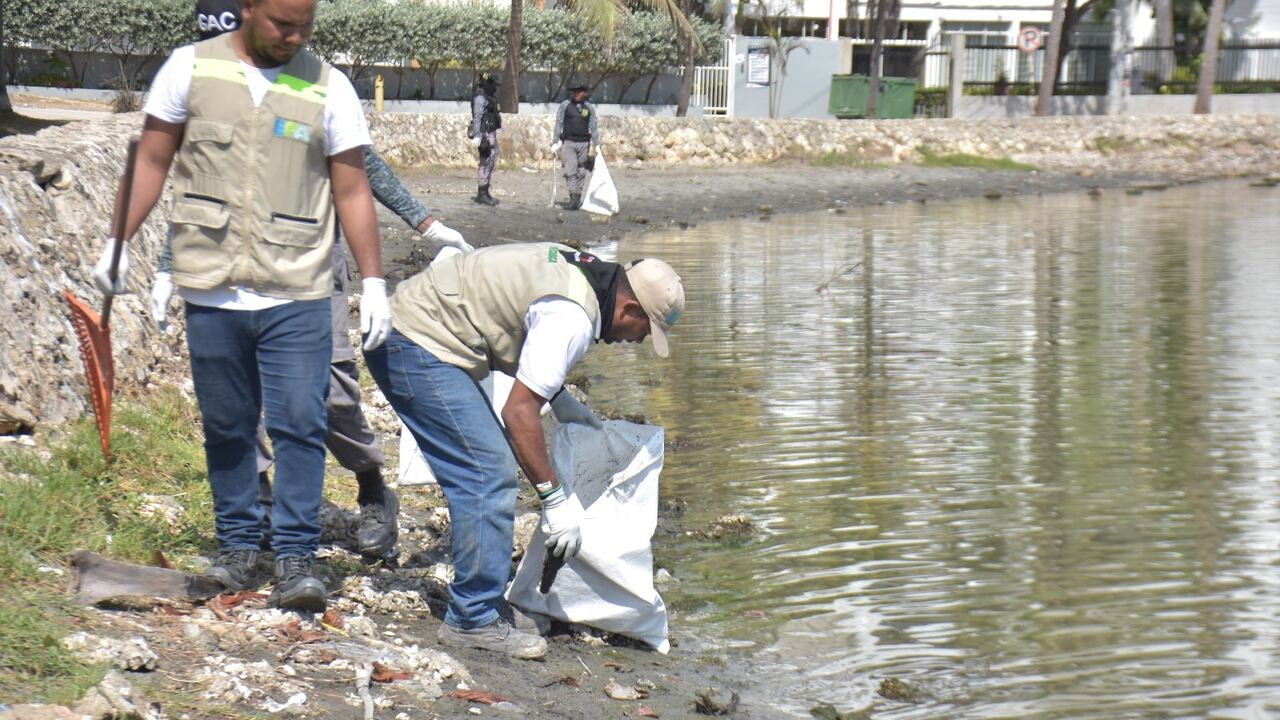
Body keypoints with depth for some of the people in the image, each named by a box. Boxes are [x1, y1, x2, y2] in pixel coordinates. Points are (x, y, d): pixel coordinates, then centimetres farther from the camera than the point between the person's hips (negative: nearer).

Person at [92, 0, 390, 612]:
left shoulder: (327, 88, 3)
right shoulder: (190, 68, 3)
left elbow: (351, 191, 5)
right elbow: (152, 162, 8)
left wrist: (373, 281, 0)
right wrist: (117, 242, 1)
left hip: (296, 296, -1)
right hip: (211, 290, 1)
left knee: (299, 424, -6)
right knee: (225, 425, 8)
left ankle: (296, 556, -1)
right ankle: (237, 546, 20)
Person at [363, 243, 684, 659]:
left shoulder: (577, 269, 9)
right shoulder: (572, 320, -20)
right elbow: (518, 412, -22)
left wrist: (557, 397, 24)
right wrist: (556, 498, -16)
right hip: (419, 348, -11)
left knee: (485, 471, 14)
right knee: (490, 475, -13)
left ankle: (474, 608, 19)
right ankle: (474, 620, -9)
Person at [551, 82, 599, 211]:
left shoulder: (589, 108, 6)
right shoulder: (565, 105, 1)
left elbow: (593, 127, 7)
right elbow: (558, 124, 2)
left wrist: (597, 144, 0)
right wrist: (555, 142, -4)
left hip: (584, 143, 2)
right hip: (568, 142, -2)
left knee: (581, 172, 7)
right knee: (570, 171, -13)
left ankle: (578, 198, 16)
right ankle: (573, 199, -17)